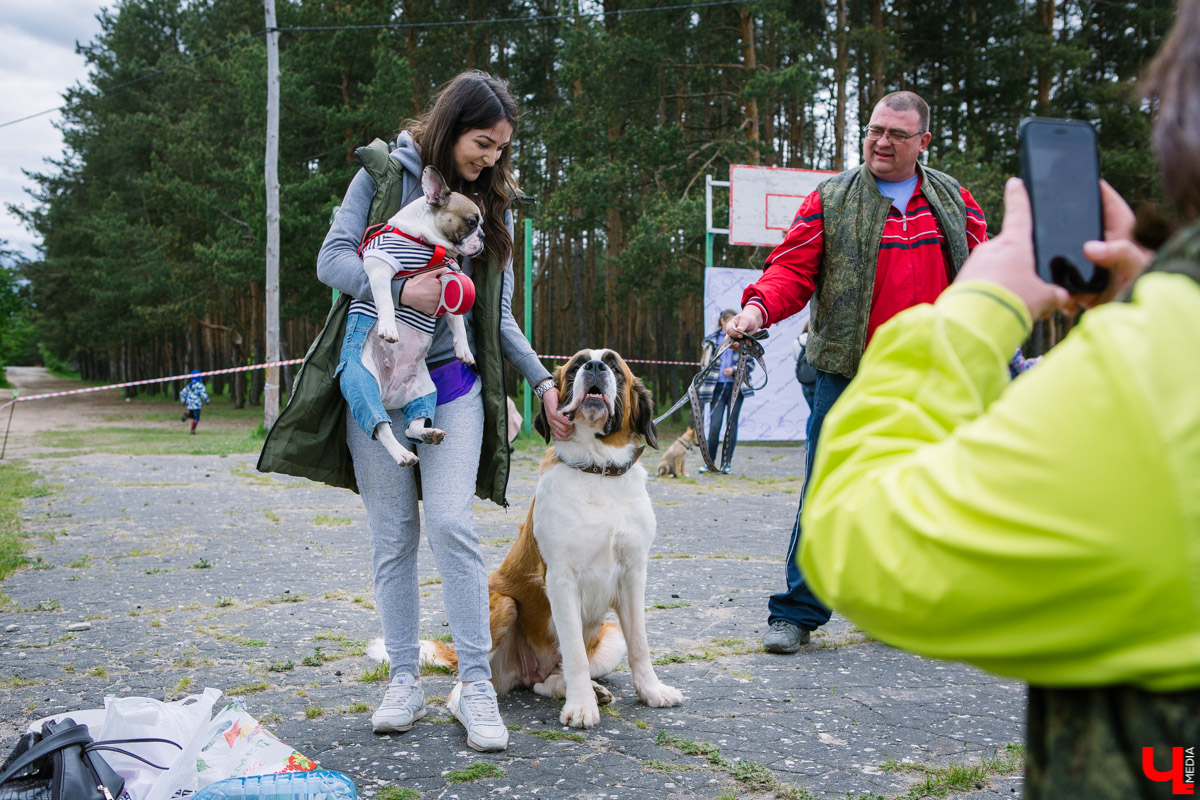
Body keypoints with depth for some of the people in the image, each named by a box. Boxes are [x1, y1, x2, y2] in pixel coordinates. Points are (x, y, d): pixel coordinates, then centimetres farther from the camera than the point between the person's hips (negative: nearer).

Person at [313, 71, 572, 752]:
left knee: (452, 526, -12)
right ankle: (406, 681, 14)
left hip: (453, 382, 1)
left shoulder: (493, 200, 11)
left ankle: (476, 684, -3)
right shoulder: (385, 172, 3)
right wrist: (401, 288, -21)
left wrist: (543, 380, 2)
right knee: (393, 536, 3)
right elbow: (332, 259, -4)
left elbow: (498, 314, 12)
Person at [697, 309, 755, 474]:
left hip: (736, 387, 0)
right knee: (714, 425, -5)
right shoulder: (711, 340, 10)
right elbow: (705, 364, 16)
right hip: (717, 387, 0)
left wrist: (734, 370, -9)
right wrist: (703, 385, 10)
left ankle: (728, 462, 10)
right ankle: (710, 460, 9)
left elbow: (751, 364, 6)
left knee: (731, 424, 1)